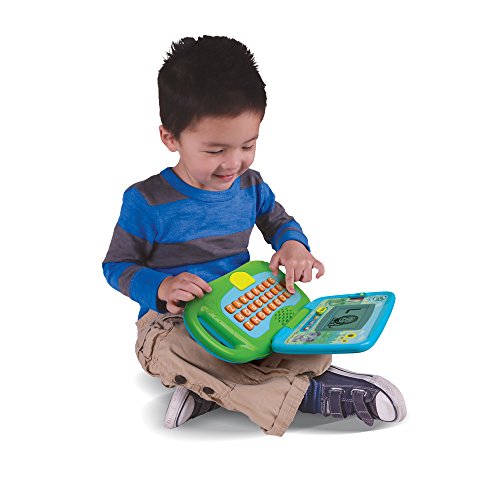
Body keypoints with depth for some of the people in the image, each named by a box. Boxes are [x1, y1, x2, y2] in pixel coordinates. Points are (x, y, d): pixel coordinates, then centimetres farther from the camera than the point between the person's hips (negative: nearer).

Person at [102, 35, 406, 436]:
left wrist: (293, 245, -8)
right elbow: (117, 266, -5)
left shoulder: (251, 187, 0)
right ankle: (309, 394, -38)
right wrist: (161, 287, -26)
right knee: (166, 350, -39)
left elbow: (280, 221, 17)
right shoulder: (147, 202, -13)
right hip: (173, 318, -4)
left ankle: (213, 390, -31)